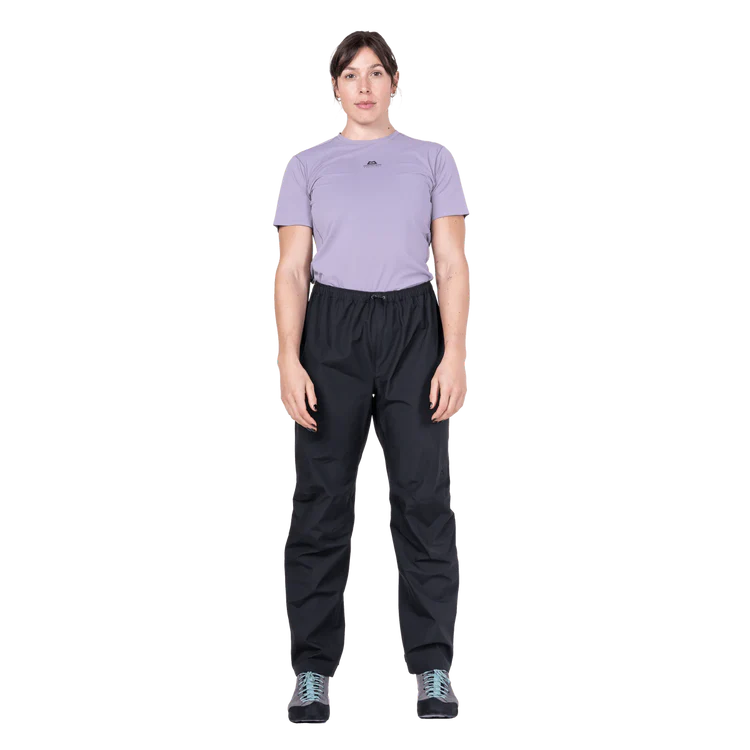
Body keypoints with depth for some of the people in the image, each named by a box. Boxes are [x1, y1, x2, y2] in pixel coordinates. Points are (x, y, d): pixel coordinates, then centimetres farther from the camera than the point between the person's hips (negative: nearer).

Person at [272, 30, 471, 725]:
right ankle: (312, 677, 5)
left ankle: (433, 675, 1)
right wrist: (290, 361, -7)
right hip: (332, 328, 0)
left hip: (413, 327, 0)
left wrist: (454, 355, -6)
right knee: (321, 499, 0)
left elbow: (453, 266, 5)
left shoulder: (432, 159, 10)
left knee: (423, 497, -4)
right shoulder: (308, 165, 10)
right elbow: (291, 271, 5)